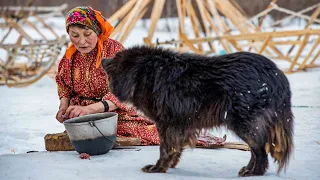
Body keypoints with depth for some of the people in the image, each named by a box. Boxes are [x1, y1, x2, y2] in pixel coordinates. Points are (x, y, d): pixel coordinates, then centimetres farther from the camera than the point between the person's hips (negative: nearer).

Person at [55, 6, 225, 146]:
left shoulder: (113, 49, -13)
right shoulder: (70, 56, 4)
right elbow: (64, 87, 21)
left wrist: (89, 109, -36)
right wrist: (64, 106, -1)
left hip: (117, 116, -5)